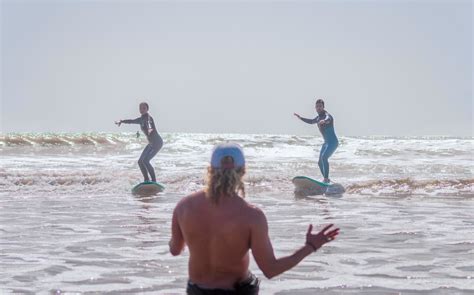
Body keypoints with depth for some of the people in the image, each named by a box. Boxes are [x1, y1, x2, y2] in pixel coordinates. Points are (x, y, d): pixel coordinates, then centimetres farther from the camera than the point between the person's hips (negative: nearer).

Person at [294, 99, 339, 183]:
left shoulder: (326, 115, -14)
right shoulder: (319, 117, 13)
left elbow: (328, 119, -41)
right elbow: (311, 121, 36)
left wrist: (324, 121, -64)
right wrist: (300, 118, 33)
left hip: (333, 142, -10)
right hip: (326, 142, 10)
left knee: (324, 157, -29)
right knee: (320, 162, 12)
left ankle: (326, 178, -29)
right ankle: (326, 179, 27)